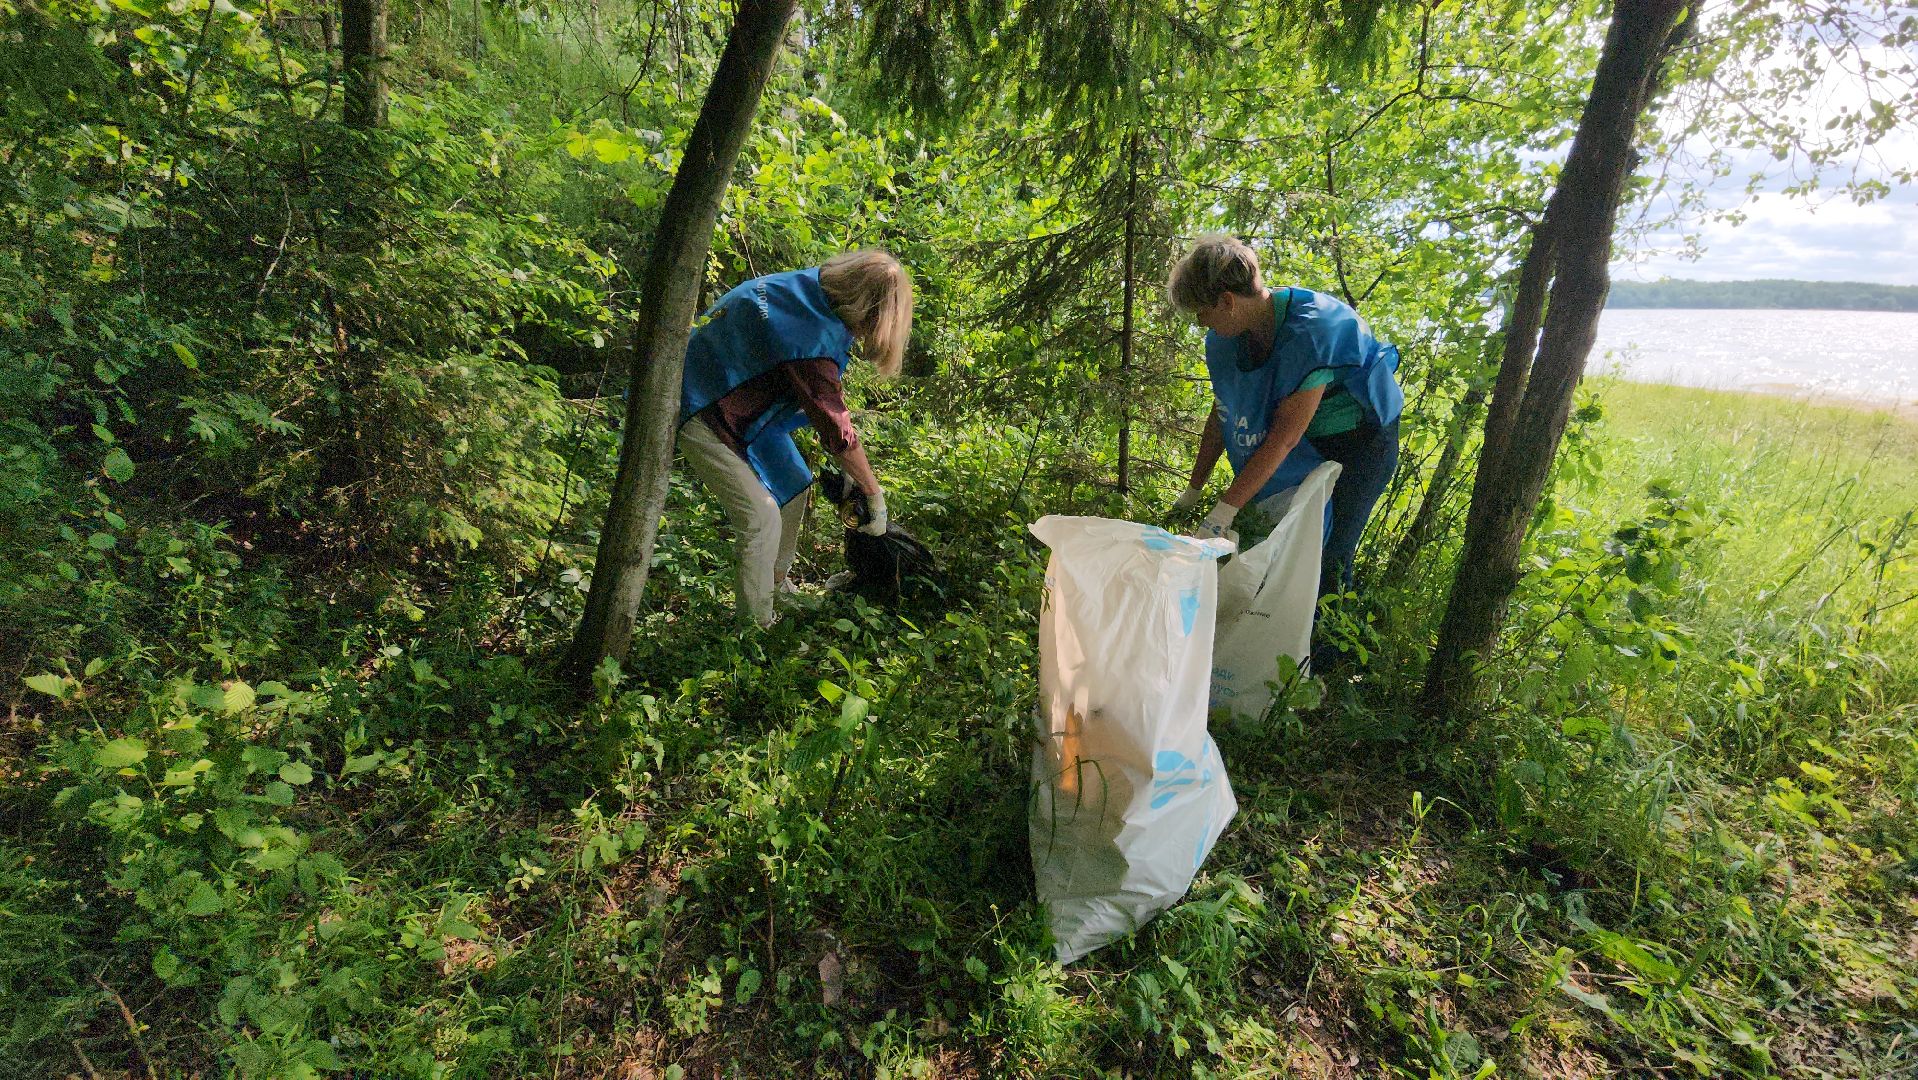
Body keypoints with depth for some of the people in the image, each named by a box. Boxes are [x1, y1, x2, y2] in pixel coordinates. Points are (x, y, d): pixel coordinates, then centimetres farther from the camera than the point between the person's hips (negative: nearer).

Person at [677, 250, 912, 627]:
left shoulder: (816, 280, -8)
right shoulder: (816, 342, -34)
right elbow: (838, 432, -24)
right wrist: (875, 494, -9)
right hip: (704, 411, -10)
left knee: (793, 485, 15)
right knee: (762, 518, -12)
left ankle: (777, 584, 33)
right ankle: (757, 626, 4)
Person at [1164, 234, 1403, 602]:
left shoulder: (1311, 333, -31)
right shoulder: (1226, 337, -9)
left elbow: (1284, 437, -31)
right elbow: (1222, 416, 1)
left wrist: (1225, 509, -31)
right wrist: (1193, 491, 3)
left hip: (1359, 442, -7)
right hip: (1305, 448, 7)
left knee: (1326, 561, -11)